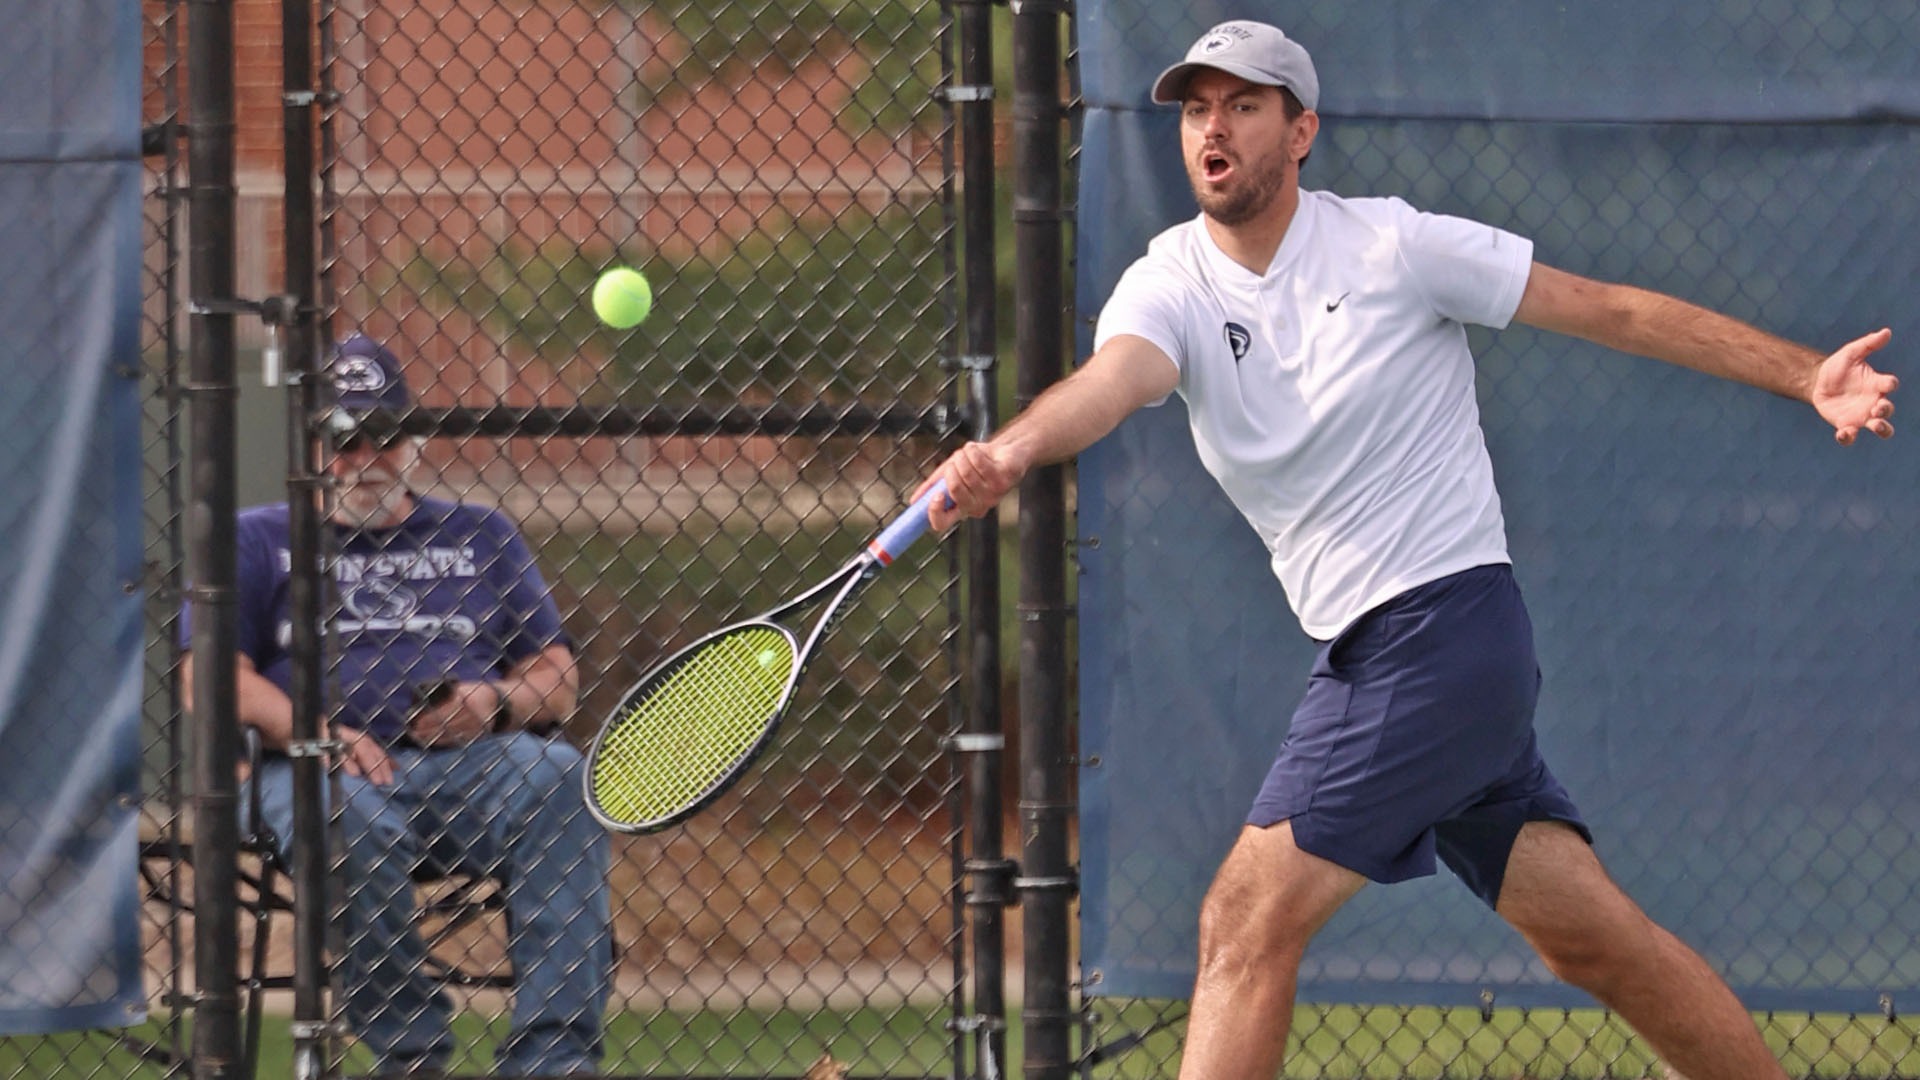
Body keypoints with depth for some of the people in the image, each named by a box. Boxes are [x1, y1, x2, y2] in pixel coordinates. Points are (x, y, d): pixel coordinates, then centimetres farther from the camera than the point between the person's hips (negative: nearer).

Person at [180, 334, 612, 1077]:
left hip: (474, 760, 2)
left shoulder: (480, 537, 26)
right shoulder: (259, 541, 18)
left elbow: (557, 677, 18)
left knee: (559, 780, -32)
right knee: (353, 818, -40)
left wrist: (497, 703, -6)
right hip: (319, 764, -2)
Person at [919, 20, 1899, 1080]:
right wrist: (1011, 451, -43)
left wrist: (1808, 376, -7)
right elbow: (1110, 379, -20)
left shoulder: (1393, 247, -7)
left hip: (1447, 623, -6)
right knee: (1593, 935, 8)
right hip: (1364, 655, 6)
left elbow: (1616, 311, -1)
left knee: (1248, 918, -13)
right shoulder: (1170, 286, 3)